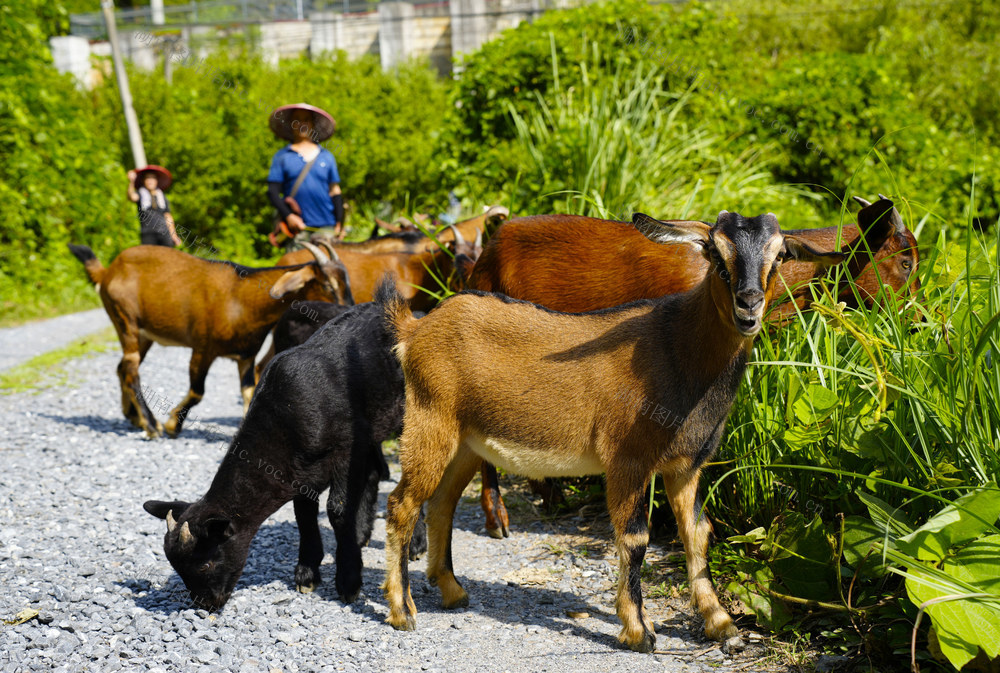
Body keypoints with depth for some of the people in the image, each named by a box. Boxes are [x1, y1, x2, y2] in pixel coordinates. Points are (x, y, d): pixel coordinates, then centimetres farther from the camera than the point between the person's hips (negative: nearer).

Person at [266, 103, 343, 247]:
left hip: (327, 225, 2)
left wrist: (340, 223, 5)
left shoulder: (326, 156, 13)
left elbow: (335, 191, 15)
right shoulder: (281, 156, 7)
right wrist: (288, 216, -11)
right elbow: (273, 191, 3)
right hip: (297, 226, -2)